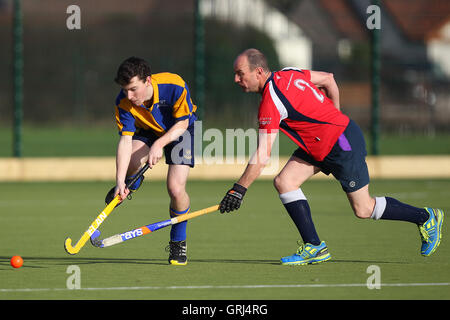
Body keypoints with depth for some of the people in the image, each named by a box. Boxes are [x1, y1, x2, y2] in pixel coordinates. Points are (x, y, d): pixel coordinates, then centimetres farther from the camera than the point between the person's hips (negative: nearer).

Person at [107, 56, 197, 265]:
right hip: (148, 131, 2)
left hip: (180, 130, -2)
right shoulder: (124, 103, -27)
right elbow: (125, 140, -29)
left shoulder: (175, 86, -34)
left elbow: (182, 123, -23)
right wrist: (120, 181, -38)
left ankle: (178, 241, 5)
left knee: (176, 188, -20)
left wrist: (159, 143, -38)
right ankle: (130, 186, 10)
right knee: (130, 164, -30)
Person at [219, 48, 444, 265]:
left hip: (344, 145, -10)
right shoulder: (287, 74, -1)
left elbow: (262, 156, -27)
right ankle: (314, 247, 0)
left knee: (364, 210, 3)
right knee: (284, 181, -3)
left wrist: (238, 189, -22)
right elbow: (328, 79, 12)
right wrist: (335, 116, 23)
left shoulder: (271, 101, -26)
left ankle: (426, 218, 20)